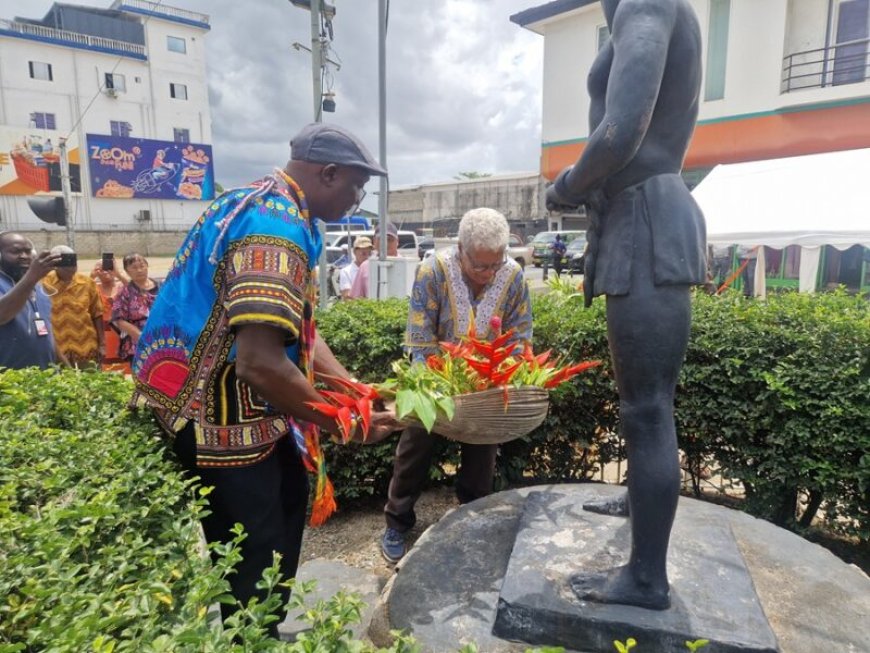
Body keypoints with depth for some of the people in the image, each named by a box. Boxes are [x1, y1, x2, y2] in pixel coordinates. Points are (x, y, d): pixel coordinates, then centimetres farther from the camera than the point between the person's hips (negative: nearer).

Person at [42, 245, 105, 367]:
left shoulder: (88, 283, 3)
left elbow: (97, 314, 5)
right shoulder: (44, 284, -1)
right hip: (55, 350, -1)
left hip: (86, 348, 1)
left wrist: (102, 344, 2)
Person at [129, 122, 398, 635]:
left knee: (289, 501, 22)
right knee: (254, 559, 5)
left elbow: (301, 331, 11)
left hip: (233, 401, 11)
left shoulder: (271, 209, 10)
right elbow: (260, 363, -34)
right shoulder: (277, 225, -24)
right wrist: (347, 424, -20)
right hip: (216, 414, -11)